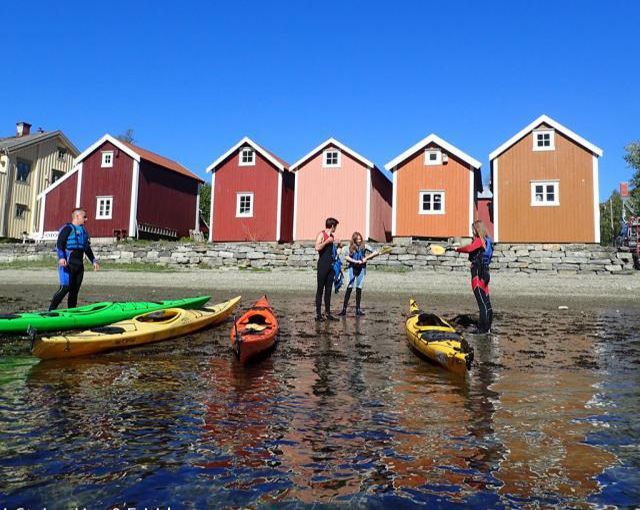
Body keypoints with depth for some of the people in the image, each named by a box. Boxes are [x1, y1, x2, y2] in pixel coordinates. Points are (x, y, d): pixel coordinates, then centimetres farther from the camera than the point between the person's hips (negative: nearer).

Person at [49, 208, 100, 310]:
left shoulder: (84, 231, 22)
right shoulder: (67, 228, -3)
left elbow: (88, 249, 28)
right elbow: (59, 244, -14)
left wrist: (94, 261, 21)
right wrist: (61, 257, -28)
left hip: (79, 264, 8)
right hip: (67, 263, -8)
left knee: (75, 290, 8)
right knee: (65, 287, -15)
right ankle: (51, 310, -8)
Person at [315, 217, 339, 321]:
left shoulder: (332, 236, 16)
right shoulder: (321, 235, -5)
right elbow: (317, 248, -21)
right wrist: (327, 241, -18)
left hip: (331, 265, 7)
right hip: (323, 265, -7)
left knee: (328, 290, 8)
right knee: (320, 289, -3)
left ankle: (328, 313, 13)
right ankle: (318, 313, 0)